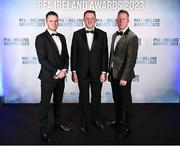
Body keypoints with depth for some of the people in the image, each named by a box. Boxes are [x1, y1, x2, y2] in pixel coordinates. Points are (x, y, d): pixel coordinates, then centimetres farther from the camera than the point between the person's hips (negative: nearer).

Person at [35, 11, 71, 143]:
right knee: (45, 104, 5)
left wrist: (64, 70, -6)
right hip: (48, 77, -6)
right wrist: (56, 72, -17)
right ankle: (43, 129, 19)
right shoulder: (41, 38, -9)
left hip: (61, 76, 6)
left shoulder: (61, 37, 10)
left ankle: (58, 123, 35)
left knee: (58, 102, 18)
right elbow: (42, 59, -16)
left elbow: (66, 56, 10)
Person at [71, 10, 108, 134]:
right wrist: (73, 71, -3)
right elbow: (73, 54, 1)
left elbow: (105, 54, -2)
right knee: (84, 98, 11)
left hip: (97, 72, 0)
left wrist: (104, 72, -6)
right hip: (82, 73, 0)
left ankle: (97, 119, 32)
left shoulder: (102, 34, 0)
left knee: (97, 97, 13)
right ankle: (84, 122, 26)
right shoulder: (77, 34, 0)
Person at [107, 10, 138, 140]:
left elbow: (131, 60, -19)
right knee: (117, 100, 20)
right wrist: (109, 72, 14)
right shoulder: (115, 35, 11)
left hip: (123, 76, -7)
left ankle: (127, 127, 21)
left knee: (126, 102, 6)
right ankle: (118, 121, 38)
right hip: (113, 74, 8)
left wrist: (124, 77, -21)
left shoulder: (132, 37, -14)